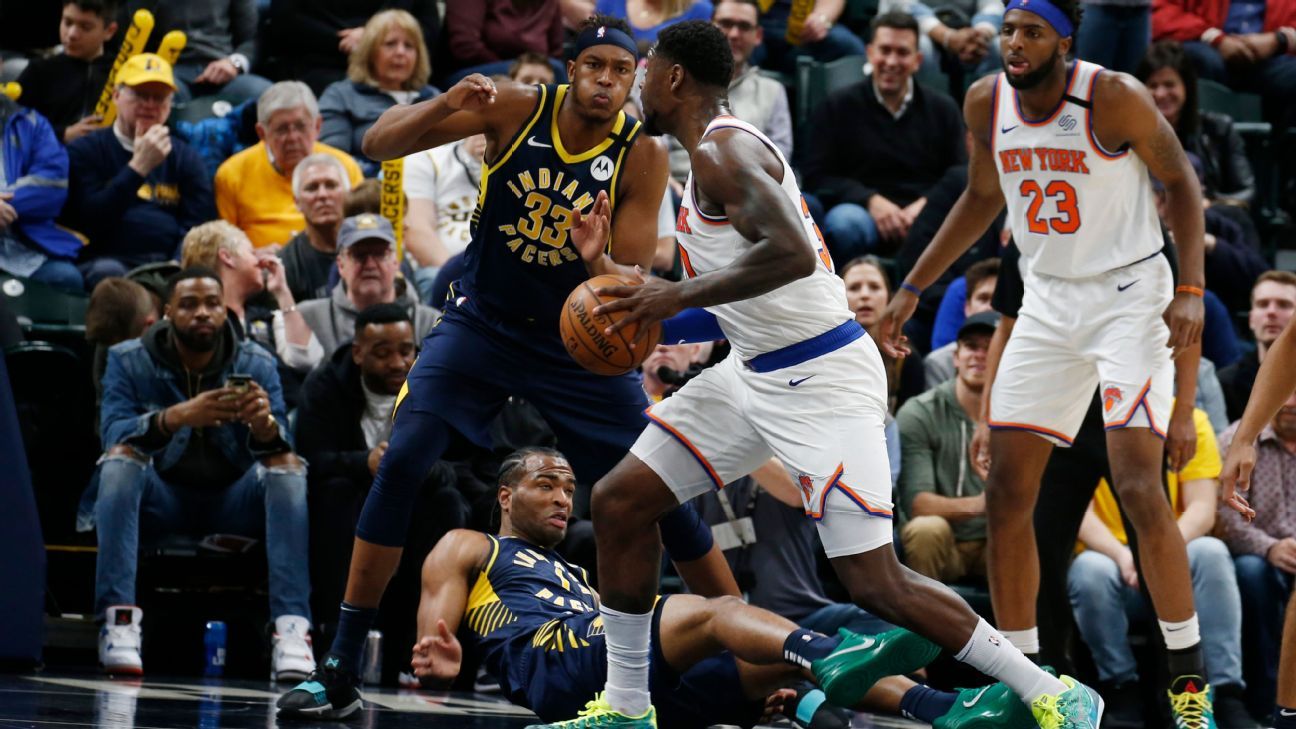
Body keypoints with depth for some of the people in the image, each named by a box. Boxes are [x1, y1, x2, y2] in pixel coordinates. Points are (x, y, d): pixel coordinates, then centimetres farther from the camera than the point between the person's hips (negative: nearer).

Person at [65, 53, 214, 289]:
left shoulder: (186, 158, 19)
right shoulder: (85, 152, 10)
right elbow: (88, 221, -5)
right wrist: (139, 166, -9)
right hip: (110, 259, -2)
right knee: (106, 272, -39)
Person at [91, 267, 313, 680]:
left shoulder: (256, 364, -2)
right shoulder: (129, 361, -4)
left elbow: (278, 453, -15)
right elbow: (114, 435, -21)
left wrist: (266, 425, -41)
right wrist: (176, 418, -41)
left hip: (233, 500, 1)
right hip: (160, 498, -1)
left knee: (288, 465, -26)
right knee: (121, 457, -30)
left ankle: (292, 629, -40)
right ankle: (118, 620, -41)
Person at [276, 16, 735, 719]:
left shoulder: (641, 157, -15)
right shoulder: (516, 109, -14)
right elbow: (377, 144, -14)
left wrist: (598, 261, -39)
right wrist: (446, 104, -33)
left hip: (578, 340, 0)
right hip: (481, 323, 0)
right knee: (401, 465, -17)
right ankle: (340, 670, -10)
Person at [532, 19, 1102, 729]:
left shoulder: (724, 150, -17)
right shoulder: (714, 151, 15)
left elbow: (792, 252, -33)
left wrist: (680, 295, -27)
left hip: (819, 380, -11)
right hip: (755, 372, 11)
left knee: (876, 585, -12)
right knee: (619, 502, 8)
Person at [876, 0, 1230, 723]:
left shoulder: (1113, 97, -18)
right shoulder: (987, 102, -2)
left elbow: (1181, 180, -8)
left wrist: (1191, 291, -17)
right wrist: (913, 288, 15)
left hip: (1131, 297, -6)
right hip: (1047, 303, 6)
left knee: (1139, 488, -17)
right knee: (1008, 494, 1)